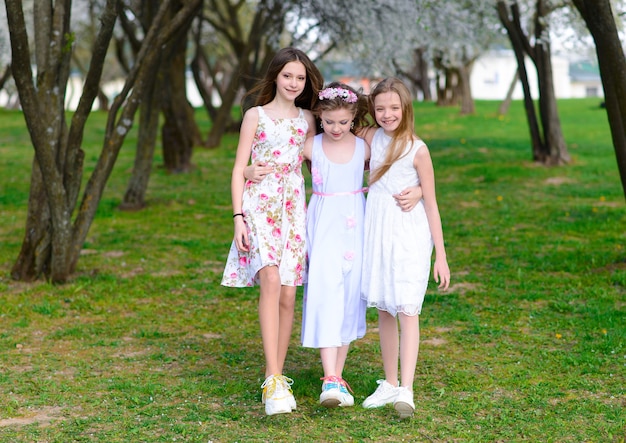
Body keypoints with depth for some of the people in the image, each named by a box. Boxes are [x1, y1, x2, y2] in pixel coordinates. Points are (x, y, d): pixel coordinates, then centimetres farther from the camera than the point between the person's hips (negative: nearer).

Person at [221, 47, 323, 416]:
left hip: (294, 208, 4)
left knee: (288, 295, 1)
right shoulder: (256, 116, 4)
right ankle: (273, 380, -27)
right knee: (271, 280, -23)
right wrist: (238, 217, -6)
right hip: (259, 205, -4)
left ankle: (276, 378, 13)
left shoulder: (307, 119, 13)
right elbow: (239, 170, 2)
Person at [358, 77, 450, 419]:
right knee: (384, 310, 10)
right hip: (377, 231, 5)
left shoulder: (417, 150, -7)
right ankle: (390, 384, 20)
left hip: (409, 234, -5)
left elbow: (431, 204, -4)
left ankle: (406, 390, -16)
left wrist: (441, 256, -4)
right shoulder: (371, 138, 5)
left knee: (407, 309, -11)